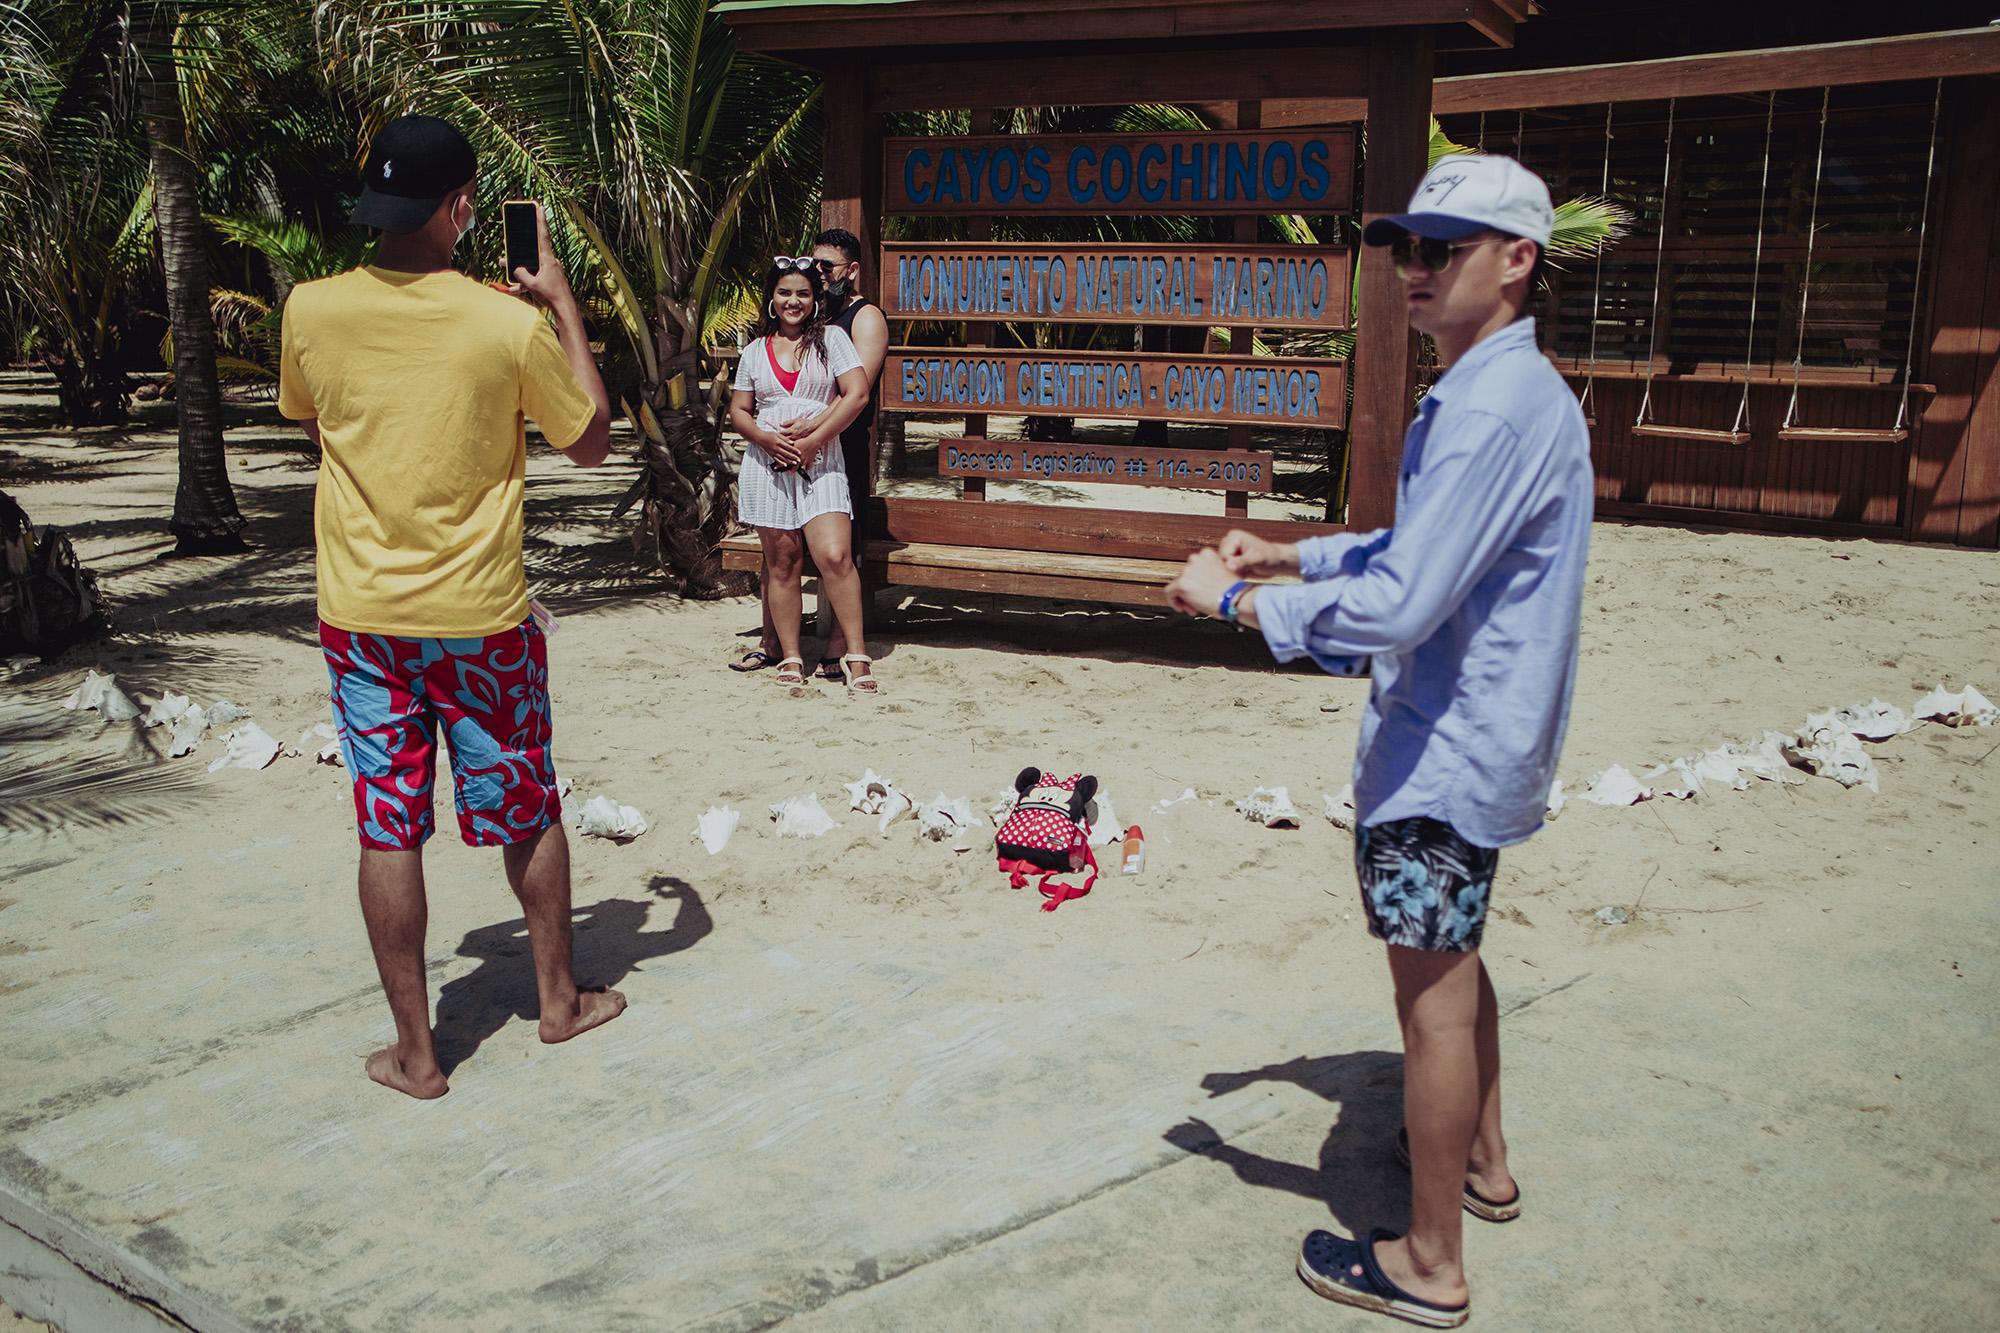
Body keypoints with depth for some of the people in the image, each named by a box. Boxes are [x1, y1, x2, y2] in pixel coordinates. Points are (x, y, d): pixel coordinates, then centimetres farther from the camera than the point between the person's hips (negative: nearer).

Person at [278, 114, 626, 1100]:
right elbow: (591, 443, 1)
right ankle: (559, 998, 32)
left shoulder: (312, 310, -5)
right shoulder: (510, 325, -13)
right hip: (480, 617, -2)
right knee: (527, 813, 16)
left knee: (387, 831, 8)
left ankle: (414, 1052, 16)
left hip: (361, 616, 2)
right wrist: (563, 307, 7)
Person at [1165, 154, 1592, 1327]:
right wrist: (1289, 553, 14)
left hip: (1445, 750, -11)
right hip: (1473, 736, 11)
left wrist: (1231, 599, -19)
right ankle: (1482, 1161, 44)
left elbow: (1398, 605, -29)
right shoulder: (1510, 392, 11)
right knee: (1456, 963, 25)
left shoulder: (1492, 409, -24)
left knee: (1433, 991, 0)